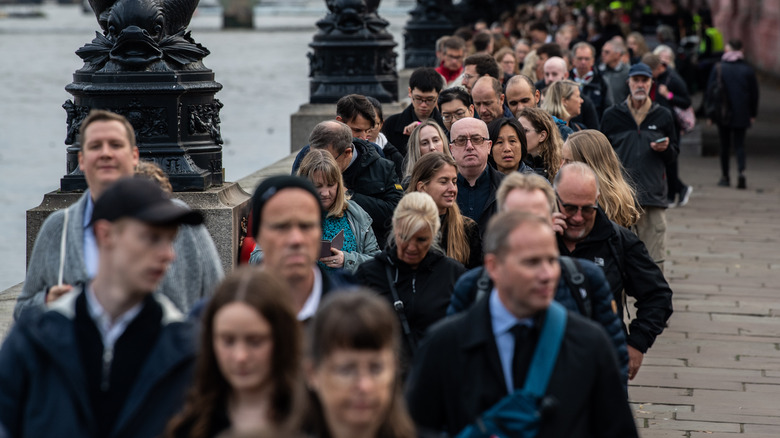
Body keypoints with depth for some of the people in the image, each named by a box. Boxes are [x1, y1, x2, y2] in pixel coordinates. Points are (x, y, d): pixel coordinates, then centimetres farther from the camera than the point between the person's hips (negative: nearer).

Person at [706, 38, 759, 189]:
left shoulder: (718, 69, -5)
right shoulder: (748, 70, -1)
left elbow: (710, 91, -3)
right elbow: (754, 93, 3)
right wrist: (753, 114, 12)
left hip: (723, 114, -1)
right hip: (742, 115, 1)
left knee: (725, 145, 10)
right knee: (739, 144, 3)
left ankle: (725, 177, 15)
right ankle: (741, 172, -19)